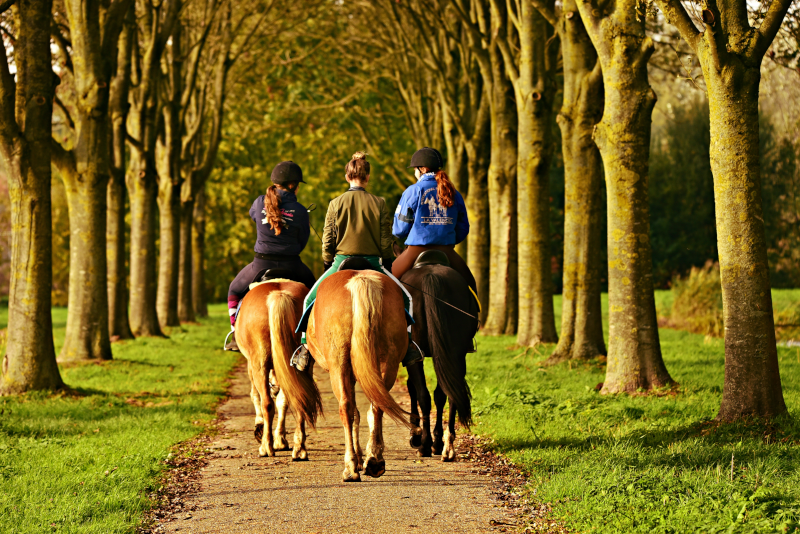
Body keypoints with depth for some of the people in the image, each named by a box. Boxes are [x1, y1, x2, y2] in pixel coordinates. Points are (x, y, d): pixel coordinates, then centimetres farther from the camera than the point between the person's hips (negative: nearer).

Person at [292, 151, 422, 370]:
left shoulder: (336, 204, -3)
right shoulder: (379, 204, -2)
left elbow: (328, 241, 0)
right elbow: (386, 241, 0)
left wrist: (328, 265, 15)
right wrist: (387, 266, 15)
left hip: (342, 262, 0)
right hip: (373, 263, 1)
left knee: (312, 299, 14)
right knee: (403, 296, 16)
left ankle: (305, 346, 4)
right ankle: (407, 345, 3)